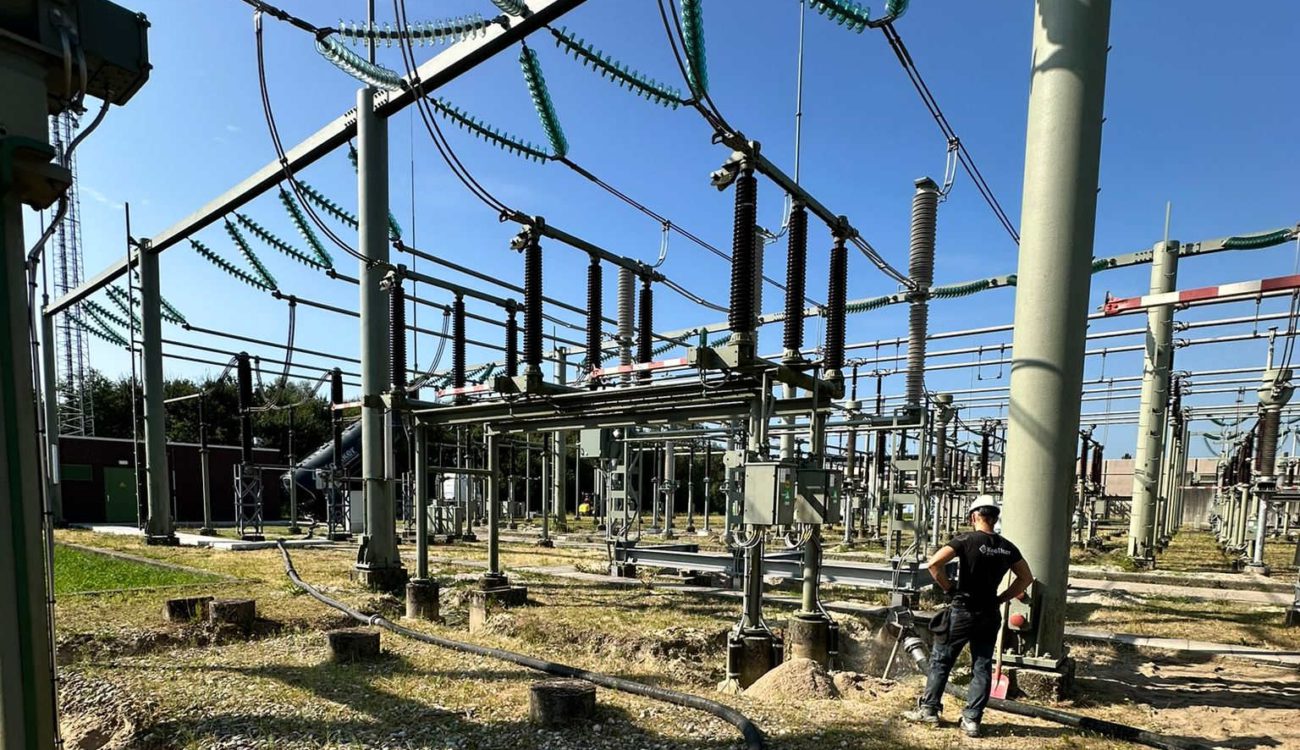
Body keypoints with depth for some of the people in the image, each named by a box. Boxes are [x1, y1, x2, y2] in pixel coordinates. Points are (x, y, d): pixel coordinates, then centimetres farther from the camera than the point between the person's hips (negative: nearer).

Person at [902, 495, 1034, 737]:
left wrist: (947, 587, -8)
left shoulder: (966, 540, -13)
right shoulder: (1007, 547, 3)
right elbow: (1026, 578, 12)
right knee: (982, 667, 12)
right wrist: (1000, 599, 11)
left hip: (963, 611, -4)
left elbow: (934, 563, -24)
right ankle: (972, 720, 12)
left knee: (941, 660, 9)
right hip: (990, 615, 4)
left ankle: (928, 709, 16)